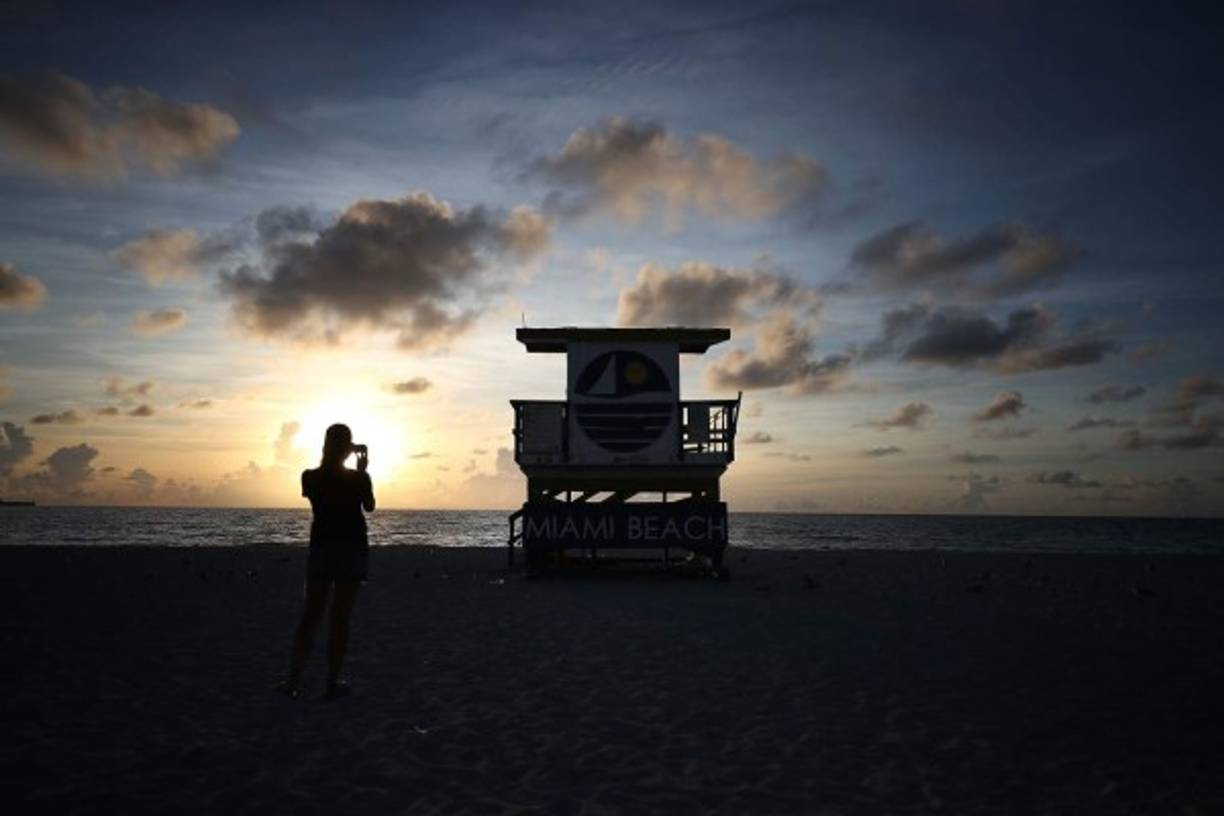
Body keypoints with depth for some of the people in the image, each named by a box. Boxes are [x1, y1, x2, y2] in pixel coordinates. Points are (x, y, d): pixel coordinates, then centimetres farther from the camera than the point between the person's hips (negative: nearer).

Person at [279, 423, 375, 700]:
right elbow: (369, 507, 8)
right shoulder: (358, 478, -9)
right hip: (352, 549, -2)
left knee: (310, 615, 10)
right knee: (340, 618, 3)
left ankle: (294, 679, 6)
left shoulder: (310, 478, -4)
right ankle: (333, 683, 5)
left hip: (321, 549, 2)